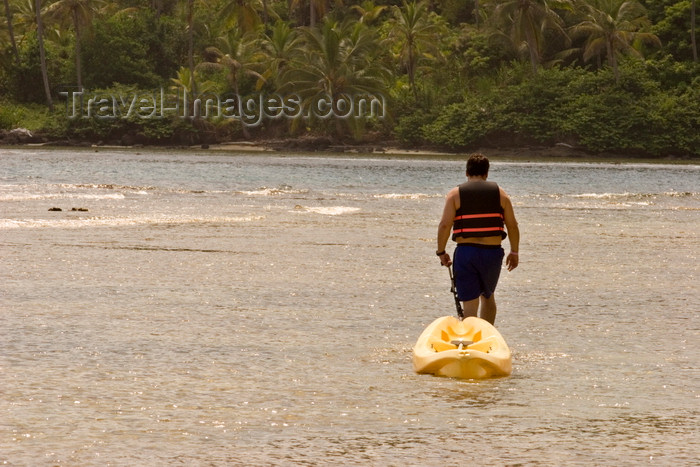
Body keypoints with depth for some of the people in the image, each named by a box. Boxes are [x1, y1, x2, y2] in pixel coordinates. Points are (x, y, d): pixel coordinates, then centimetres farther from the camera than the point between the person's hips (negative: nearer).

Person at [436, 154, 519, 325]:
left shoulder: (455, 194, 1)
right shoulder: (499, 193, 6)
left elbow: (444, 225, -8)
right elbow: (512, 226, 3)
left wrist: (441, 252, 2)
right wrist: (514, 252, 13)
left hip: (465, 252, -2)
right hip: (493, 252, 2)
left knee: (470, 304, -1)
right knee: (488, 297, 23)